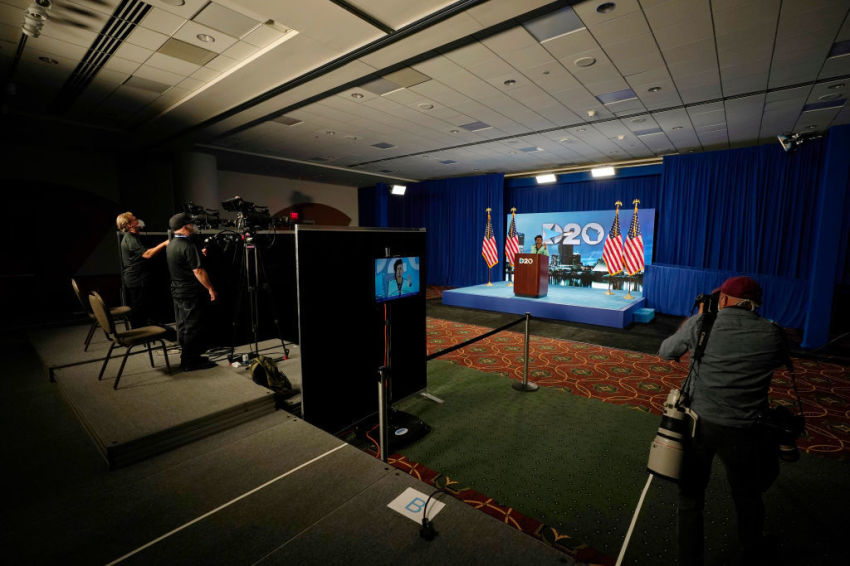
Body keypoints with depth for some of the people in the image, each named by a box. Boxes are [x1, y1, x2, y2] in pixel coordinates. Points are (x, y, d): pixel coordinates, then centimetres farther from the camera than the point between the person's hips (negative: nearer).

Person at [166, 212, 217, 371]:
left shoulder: (171, 245, 10)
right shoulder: (188, 245, -19)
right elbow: (198, 271, -22)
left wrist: (198, 255, 24)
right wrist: (210, 288, -15)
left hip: (177, 291, 10)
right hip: (191, 294, -10)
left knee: (183, 327, 16)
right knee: (192, 328, -2)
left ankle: (186, 358, 27)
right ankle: (190, 362, 6)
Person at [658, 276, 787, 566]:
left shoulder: (701, 324, -11)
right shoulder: (772, 334, -7)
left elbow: (665, 351, 3)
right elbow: (780, 360, 14)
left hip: (698, 423, -1)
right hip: (743, 431, 2)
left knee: (690, 496, 16)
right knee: (747, 497, 27)